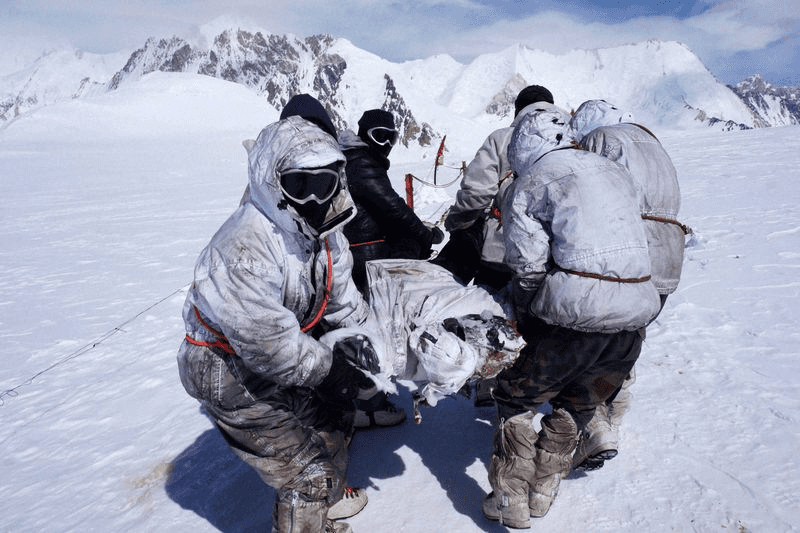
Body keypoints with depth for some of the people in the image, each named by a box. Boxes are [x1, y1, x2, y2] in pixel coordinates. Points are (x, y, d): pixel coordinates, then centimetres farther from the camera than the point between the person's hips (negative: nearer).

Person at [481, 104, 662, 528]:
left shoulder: (528, 185, 1)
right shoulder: (617, 173, 19)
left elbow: (527, 267, -7)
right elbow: (631, 237, 15)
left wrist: (526, 325, 9)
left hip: (574, 319, -6)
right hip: (633, 321, 6)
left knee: (515, 398, 17)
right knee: (576, 406, 26)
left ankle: (511, 501, 24)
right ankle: (543, 492, 37)